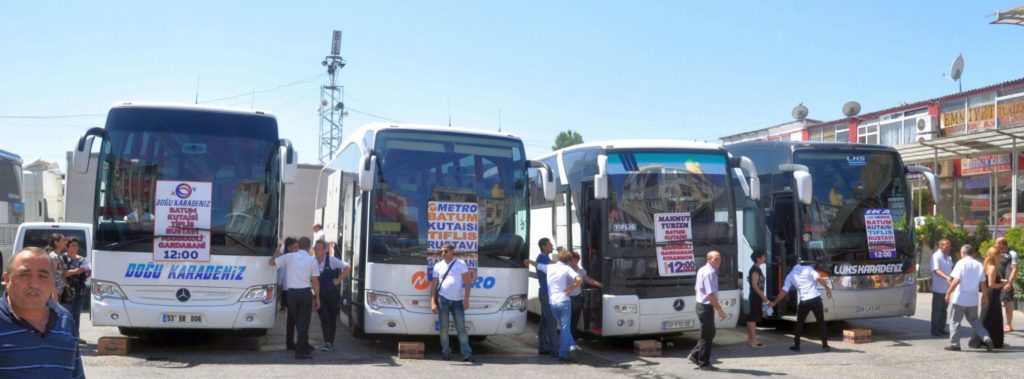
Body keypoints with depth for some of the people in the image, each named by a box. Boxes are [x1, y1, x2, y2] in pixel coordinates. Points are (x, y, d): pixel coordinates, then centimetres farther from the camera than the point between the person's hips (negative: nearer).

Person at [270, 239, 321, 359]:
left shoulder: (289, 257, 1)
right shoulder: (312, 260, -1)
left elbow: (272, 262, 2)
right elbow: (315, 281, -3)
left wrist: (276, 254, 23)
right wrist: (317, 298, 3)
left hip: (292, 293, 2)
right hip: (306, 293, -2)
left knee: (298, 321, 16)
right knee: (304, 322, 2)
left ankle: (304, 346, 27)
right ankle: (301, 351, -1)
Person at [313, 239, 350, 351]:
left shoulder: (332, 260, -10)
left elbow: (347, 268, -6)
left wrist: (338, 279, -8)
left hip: (333, 294, -2)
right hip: (320, 295, 2)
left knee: (332, 319, 6)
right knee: (324, 319, -4)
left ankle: (331, 342, 13)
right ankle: (327, 342, -6)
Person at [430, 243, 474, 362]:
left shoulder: (461, 264, 4)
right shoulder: (438, 266, 9)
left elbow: (467, 282, 2)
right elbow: (434, 284, 7)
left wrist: (466, 300, -7)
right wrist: (433, 302, -2)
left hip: (458, 300, -1)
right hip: (443, 299, 1)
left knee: (461, 328, -2)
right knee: (444, 327, 4)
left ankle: (466, 353, -2)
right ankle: (446, 352, 11)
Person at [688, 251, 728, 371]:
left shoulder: (702, 270, 11)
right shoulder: (710, 273, -21)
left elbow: (696, 288, 20)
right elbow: (711, 294, -26)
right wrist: (720, 310, -22)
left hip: (701, 304, 10)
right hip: (707, 307, -10)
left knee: (709, 333, 19)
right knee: (707, 335, 1)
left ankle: (695, 355, 23)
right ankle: (704, 363, 12)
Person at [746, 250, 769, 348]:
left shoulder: (756, 269, 15)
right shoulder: (755, 269, -15)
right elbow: (754, 285, -20)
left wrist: (762, 296, 21)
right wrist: (762, 296, -19)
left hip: (756, 297, 10)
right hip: (755, 297, -10)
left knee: (751, 318, 12)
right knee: (753, 318, -7)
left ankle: (750, 339, 17)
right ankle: (753, 341, -6)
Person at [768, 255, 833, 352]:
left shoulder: (790, 276, 6)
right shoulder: (808, 268, 2)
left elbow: (784, 291, 5)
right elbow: (819, 279, -11)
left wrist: (774, 302, 12)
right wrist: (827, 288, -3)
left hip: (803, 301, 1)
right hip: (815, 299, -1)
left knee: (799, 324, 13)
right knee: (821, 322, 10)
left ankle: (796, 345, 13)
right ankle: (825, 345, 9)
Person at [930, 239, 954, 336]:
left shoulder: (949, 257, 12)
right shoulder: (936, 256, -13)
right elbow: (936, 270, -26)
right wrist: (946, 277, -40)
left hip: (946, 288, 7)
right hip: (938, 288, -7)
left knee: (944, 309, 13)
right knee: (936, 310, -1)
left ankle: (942, 328, 21)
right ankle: (935, 330, 5)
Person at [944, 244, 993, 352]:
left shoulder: (961, 263, -10)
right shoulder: (979, 265, 4)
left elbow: (956, 280, -17)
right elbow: (982, 283, 4)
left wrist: (948, 293, -11)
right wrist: (985, 297, 14)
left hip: (960, 298, -5)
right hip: (973, 299, 5)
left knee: (955, 321, 4)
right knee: (974, 321, 18)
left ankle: (954, 344, 5)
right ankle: (986, 338, 4)